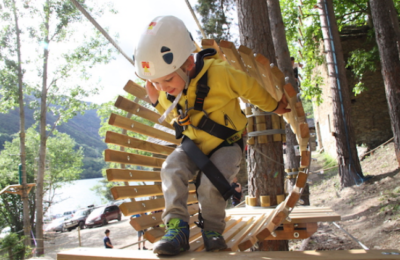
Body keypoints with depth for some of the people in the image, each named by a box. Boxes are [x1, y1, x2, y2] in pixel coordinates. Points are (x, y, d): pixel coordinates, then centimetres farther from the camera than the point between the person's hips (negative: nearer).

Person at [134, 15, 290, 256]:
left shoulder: (220, 73, -27)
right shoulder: (167, 93, -9)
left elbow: (251, 88, -9)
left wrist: (273, 106, 7)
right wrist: (157, 101, -8)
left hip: (226, 144, -4)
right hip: (193, 144, 5)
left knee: (211, 183, -25)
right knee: (171, 169, -21)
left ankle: (213, 230, 0)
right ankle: (177, 226, -16)